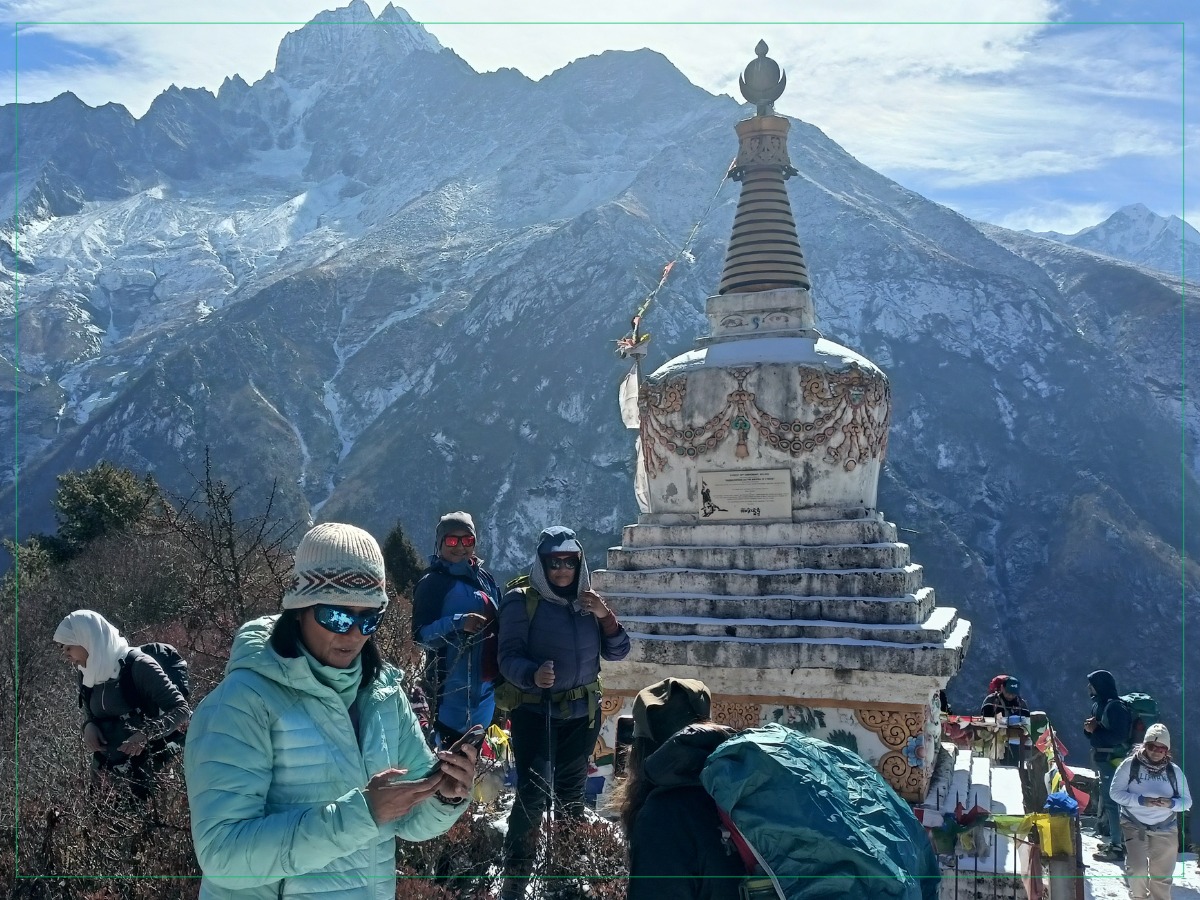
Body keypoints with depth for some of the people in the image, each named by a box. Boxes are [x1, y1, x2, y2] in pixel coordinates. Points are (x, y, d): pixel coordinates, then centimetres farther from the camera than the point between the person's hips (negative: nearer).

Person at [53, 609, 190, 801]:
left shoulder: (138, 665, -16)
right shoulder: (88, 675, 4)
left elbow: (182, 709, -17)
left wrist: (146, 734, -33)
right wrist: (88, 726, -2)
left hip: (146, 771, -6)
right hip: (105, 773, 7)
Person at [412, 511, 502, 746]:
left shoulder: (485, 578, 12)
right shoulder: (433, 583, -8)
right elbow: (421, 635, -15)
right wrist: (458, 623, -28)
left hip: (488, 685, 7)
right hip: (456, 689, -7)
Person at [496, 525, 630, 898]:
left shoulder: (588, 602, 7)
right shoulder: (521, 601, -9)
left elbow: (618, 652, 4)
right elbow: (509, 657, -16)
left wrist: (605, 615, -12)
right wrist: (533, 675, -37)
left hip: (582, 713, 5)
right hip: (534, 711, -5)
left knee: (571, 793, 17)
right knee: (534, 792, -16)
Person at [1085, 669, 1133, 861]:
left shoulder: (1115, 707, -17)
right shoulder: (1099, 704, 12)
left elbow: (1118, 737, -24)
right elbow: (1095, 733, 18)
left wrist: (1095, 730, -20)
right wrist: (1089, 728, -3)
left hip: (1113, 761, -10)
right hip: (1103, 759, 10)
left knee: (1111, 801, -8)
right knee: (1107, 799, 16)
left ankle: (1117, 847, -4)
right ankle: (1117, 841, 27)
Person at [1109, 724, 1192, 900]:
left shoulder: (1174, 771, 0)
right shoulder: (1130, 765, -8)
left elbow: (1187, 801, 3)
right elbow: (1115, 792, -8)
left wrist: (1171, 803, -19)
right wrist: (1141, 800, -22)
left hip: (1165, 829, 3)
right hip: (1135, 826, -3)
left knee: (1162, 876, 10)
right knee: (1137, 870, -14)